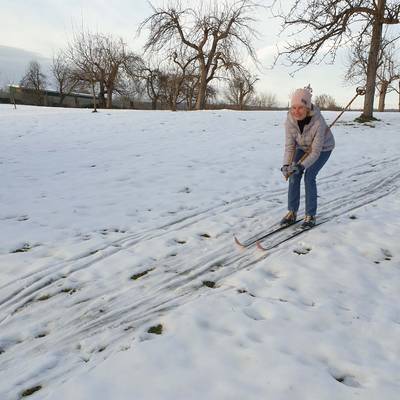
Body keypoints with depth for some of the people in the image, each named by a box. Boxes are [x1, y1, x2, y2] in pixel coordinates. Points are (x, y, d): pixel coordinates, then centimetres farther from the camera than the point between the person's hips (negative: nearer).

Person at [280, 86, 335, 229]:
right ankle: (292, 213, 4)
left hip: (323, 148, -4)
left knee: (309, 176, -16)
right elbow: (290, 146, -21)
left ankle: (311, 216, -3)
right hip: (303, 147, 4)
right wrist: (286, 164, -35)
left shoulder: (318, 122, -38)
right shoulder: (290, 120, -26)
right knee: (294, 175, -7)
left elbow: (316, 151, -33)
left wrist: (301, 165, -46)